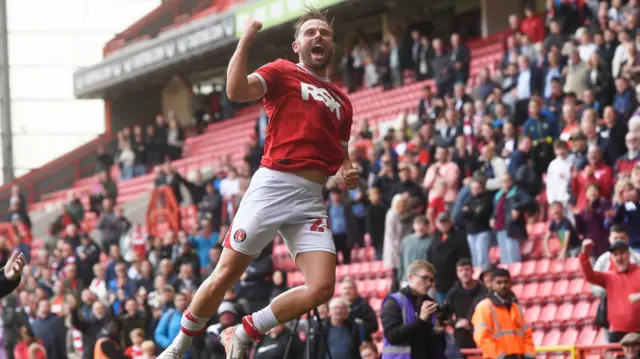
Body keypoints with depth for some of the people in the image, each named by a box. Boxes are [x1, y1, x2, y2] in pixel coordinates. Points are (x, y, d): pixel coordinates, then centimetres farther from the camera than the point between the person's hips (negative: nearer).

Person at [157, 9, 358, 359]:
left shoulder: (342, 102, 21)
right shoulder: (283, 73, 5)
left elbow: (341, 157, 30)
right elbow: (237, 90, -14)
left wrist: (347, 174, 8)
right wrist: (245, 41, -15)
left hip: (311, 200, 5)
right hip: (272, 185, -5)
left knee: (322, 287, -12)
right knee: (226, 274, -5)